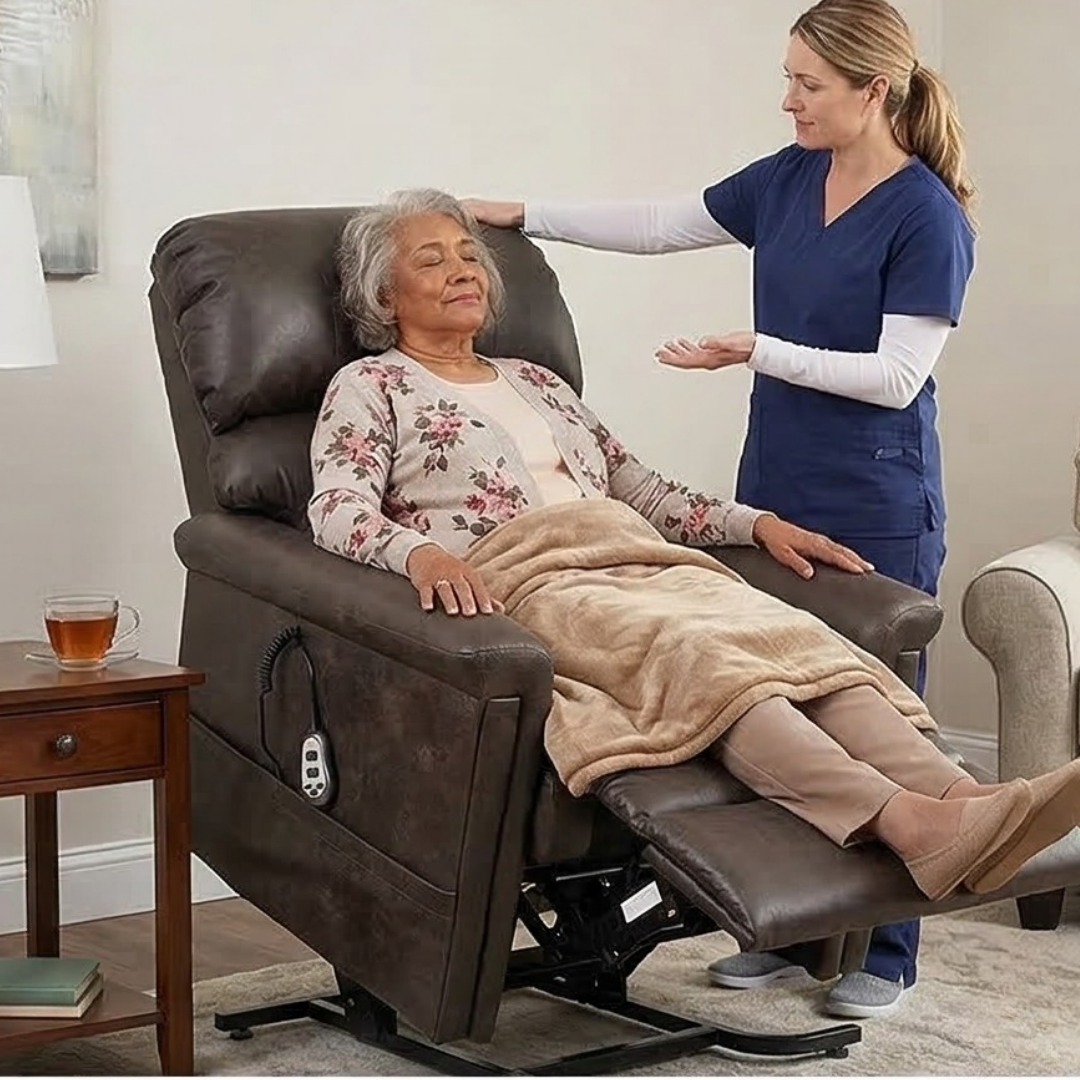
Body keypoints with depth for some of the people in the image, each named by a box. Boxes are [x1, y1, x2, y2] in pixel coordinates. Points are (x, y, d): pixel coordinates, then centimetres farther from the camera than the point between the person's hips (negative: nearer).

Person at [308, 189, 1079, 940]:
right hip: (524, 577, -6)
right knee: (694, 652, -36)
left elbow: (642, 489, 28)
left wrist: (756, 522, 13)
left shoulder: (533, 381, 32)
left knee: (792, 635, -24)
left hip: (638, 560, 6)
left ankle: (960, 800, -47)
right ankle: (903, 821, -55)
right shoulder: (371, 387, 14)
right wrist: (419, 551, -25)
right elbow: (337, 509, -3)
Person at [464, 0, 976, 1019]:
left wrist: (757, 350, -21)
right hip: (777, 496, 6)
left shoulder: (928, 216, -12)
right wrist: (519, 213, 13)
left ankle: (882, 952, 15)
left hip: (876, 515, -6)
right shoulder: (789, 179, 8)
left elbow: (896, 376, -15)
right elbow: (659, 224, 15)